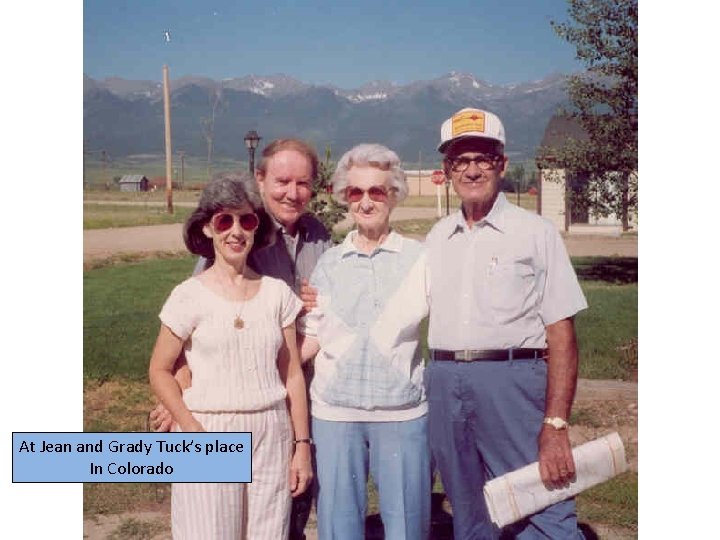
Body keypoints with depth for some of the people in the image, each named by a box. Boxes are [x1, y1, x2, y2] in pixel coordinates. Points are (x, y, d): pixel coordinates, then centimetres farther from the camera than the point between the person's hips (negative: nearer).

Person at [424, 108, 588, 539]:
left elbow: (561, 334, -7)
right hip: (444, 386, 5)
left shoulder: (535, 232, -2)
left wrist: (556, 425, -15)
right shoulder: (437, 238, 13)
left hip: (513, 382, -4)